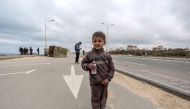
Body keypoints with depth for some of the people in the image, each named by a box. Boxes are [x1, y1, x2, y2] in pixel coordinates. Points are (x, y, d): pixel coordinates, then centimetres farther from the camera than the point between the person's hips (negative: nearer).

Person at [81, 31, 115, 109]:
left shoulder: (107, 55, -5)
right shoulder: (89, 55, -9)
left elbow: (112, 68, 0)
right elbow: (83, 63, 1)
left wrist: (108, 79, -8)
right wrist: (88, 66, -20)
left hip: (105, 82, 3)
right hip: (95, 82, -2)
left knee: (103, 98, 21)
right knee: (95, 99, 13)